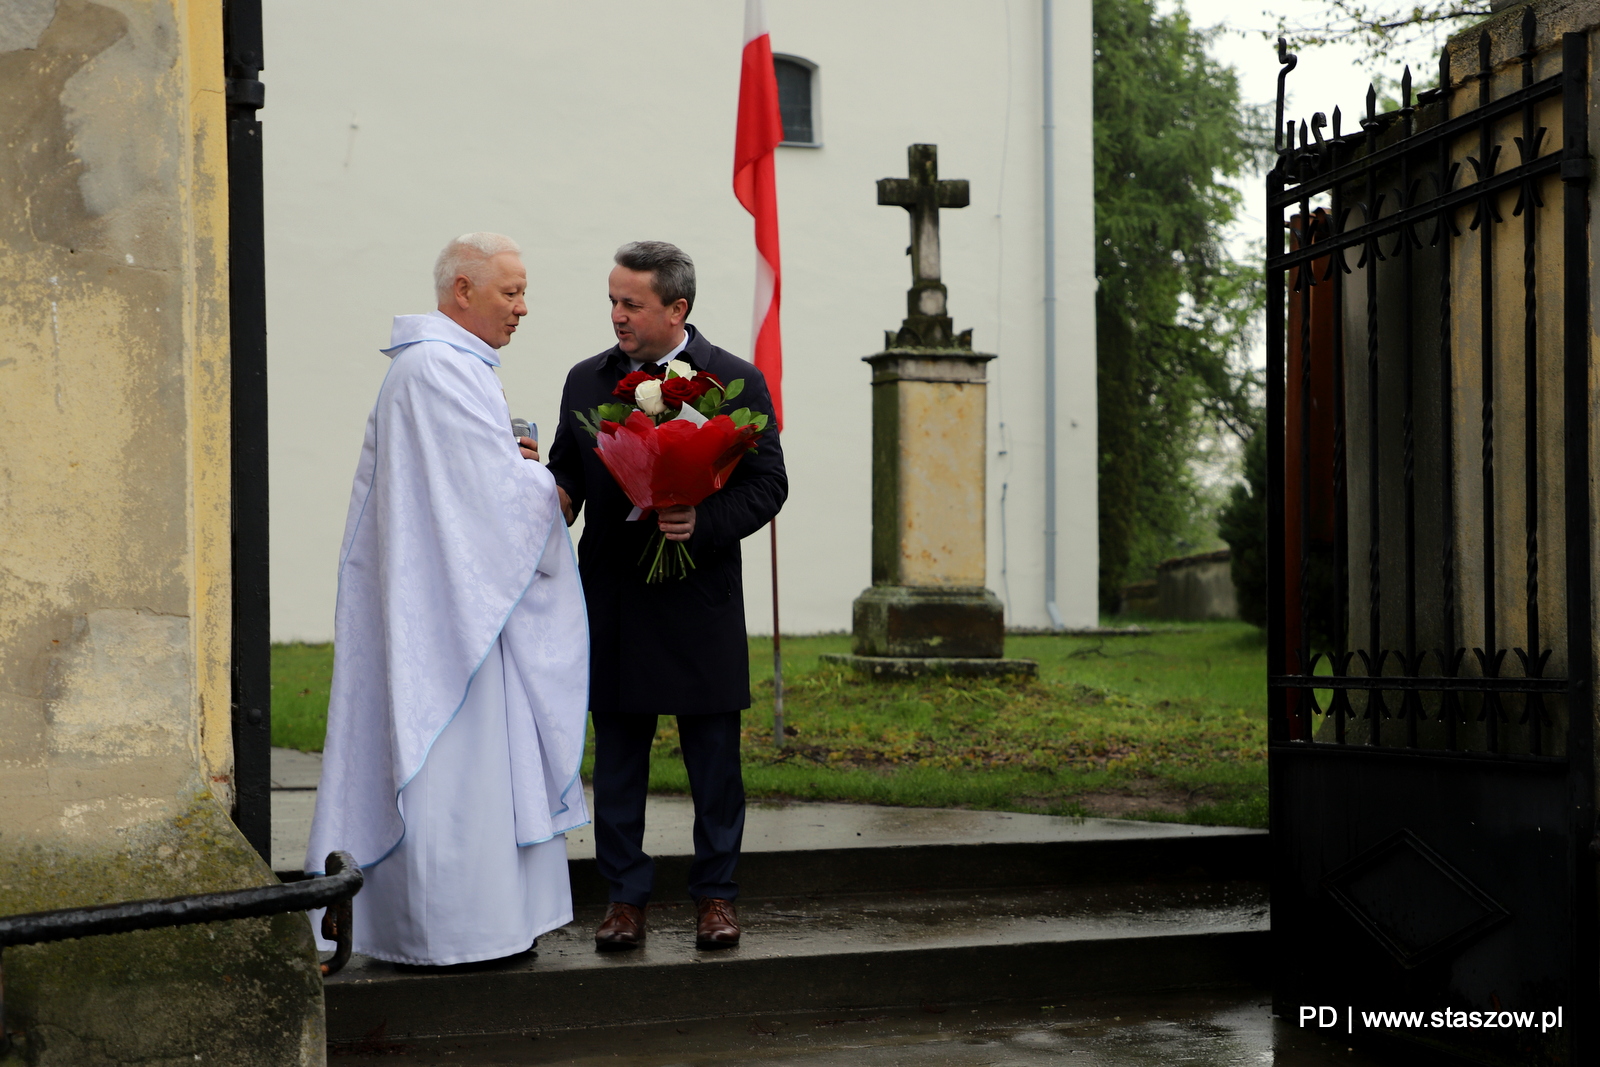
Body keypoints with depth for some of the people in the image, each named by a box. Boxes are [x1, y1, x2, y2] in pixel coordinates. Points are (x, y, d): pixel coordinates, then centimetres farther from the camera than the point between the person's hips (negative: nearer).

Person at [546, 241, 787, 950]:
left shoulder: (736, 381, -2)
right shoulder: (587, 381, 9)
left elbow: (766, 484, -4)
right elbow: (566, 468, 16)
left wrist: (705, 522, -20)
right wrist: (558, 494, -8)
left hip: (700, 604, -3)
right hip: (613, 606, 3)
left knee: (713, 759, 6)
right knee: (617, 757, 8)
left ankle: (715, 894, 19)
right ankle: (625, 897, 19)